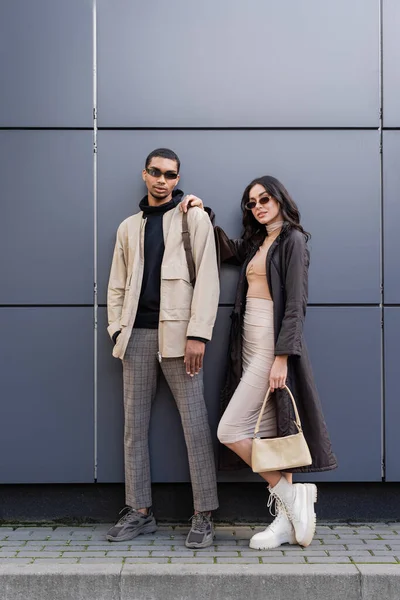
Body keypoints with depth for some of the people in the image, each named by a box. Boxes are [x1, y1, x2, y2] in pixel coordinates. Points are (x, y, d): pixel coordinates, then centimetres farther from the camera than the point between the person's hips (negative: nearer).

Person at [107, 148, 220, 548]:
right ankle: (139, 512, 16)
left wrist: (198, 334, -13)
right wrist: (117, 330, 3)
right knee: (134, 425, 6)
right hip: (138, 335, 5)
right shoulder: (129, 227, 18)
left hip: (177, 334, -4)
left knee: (195, 425, -4)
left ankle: (203, 516, 4)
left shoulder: (194, 219, 4)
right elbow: (117, 285, 17)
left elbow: (207, 279, -4)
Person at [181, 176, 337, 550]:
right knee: (268, 433, 5)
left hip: (272, 345, -8)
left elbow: (295, 303, -13)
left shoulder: (292, 240, -6)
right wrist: (203, 215, 21)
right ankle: (288, 519, 9)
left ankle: (291, 495, -1)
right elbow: (227, 251, 35)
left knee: (229, 430, -12)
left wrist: (282, 356, -20)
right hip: (250, 345, 8)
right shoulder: (255, 243, 17)